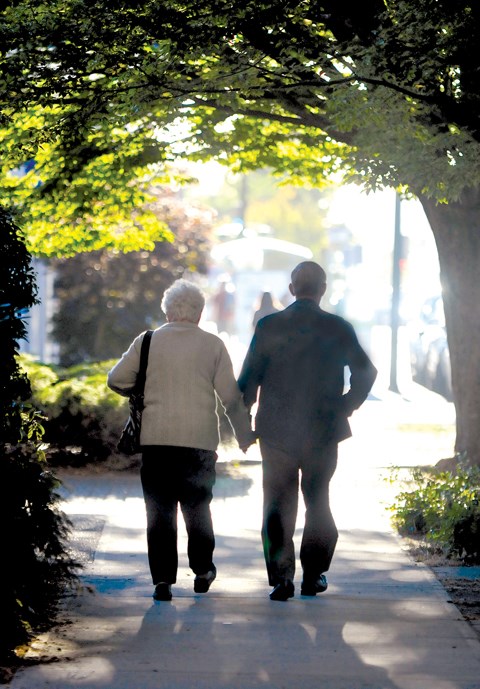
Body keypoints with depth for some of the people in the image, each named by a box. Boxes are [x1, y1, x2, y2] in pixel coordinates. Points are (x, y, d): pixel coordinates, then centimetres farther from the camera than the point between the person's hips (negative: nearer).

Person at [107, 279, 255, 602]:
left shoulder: (147, 341, 3)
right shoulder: (213, 345, 1)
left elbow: (116, 379, 7)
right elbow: (231, 396, 3)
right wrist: (245, 435, 14)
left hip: (155, 440, 0)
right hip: (199, 441, 0)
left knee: (160, 511, 4)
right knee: (197, 507, 16)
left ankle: (163, 579, 0)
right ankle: (202, 571, 23)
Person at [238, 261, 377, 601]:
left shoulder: (269, 326, -5)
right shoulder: (337, 328, -5)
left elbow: (249, 379, -5)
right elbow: (366, 372, -4)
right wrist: (345, 408, 8)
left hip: (276, 432, -1)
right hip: (323, 432, 1)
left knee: (278, 506, 5)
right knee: (318, 502, 16)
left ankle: (281, 577, -4)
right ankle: (313, 576, 19)